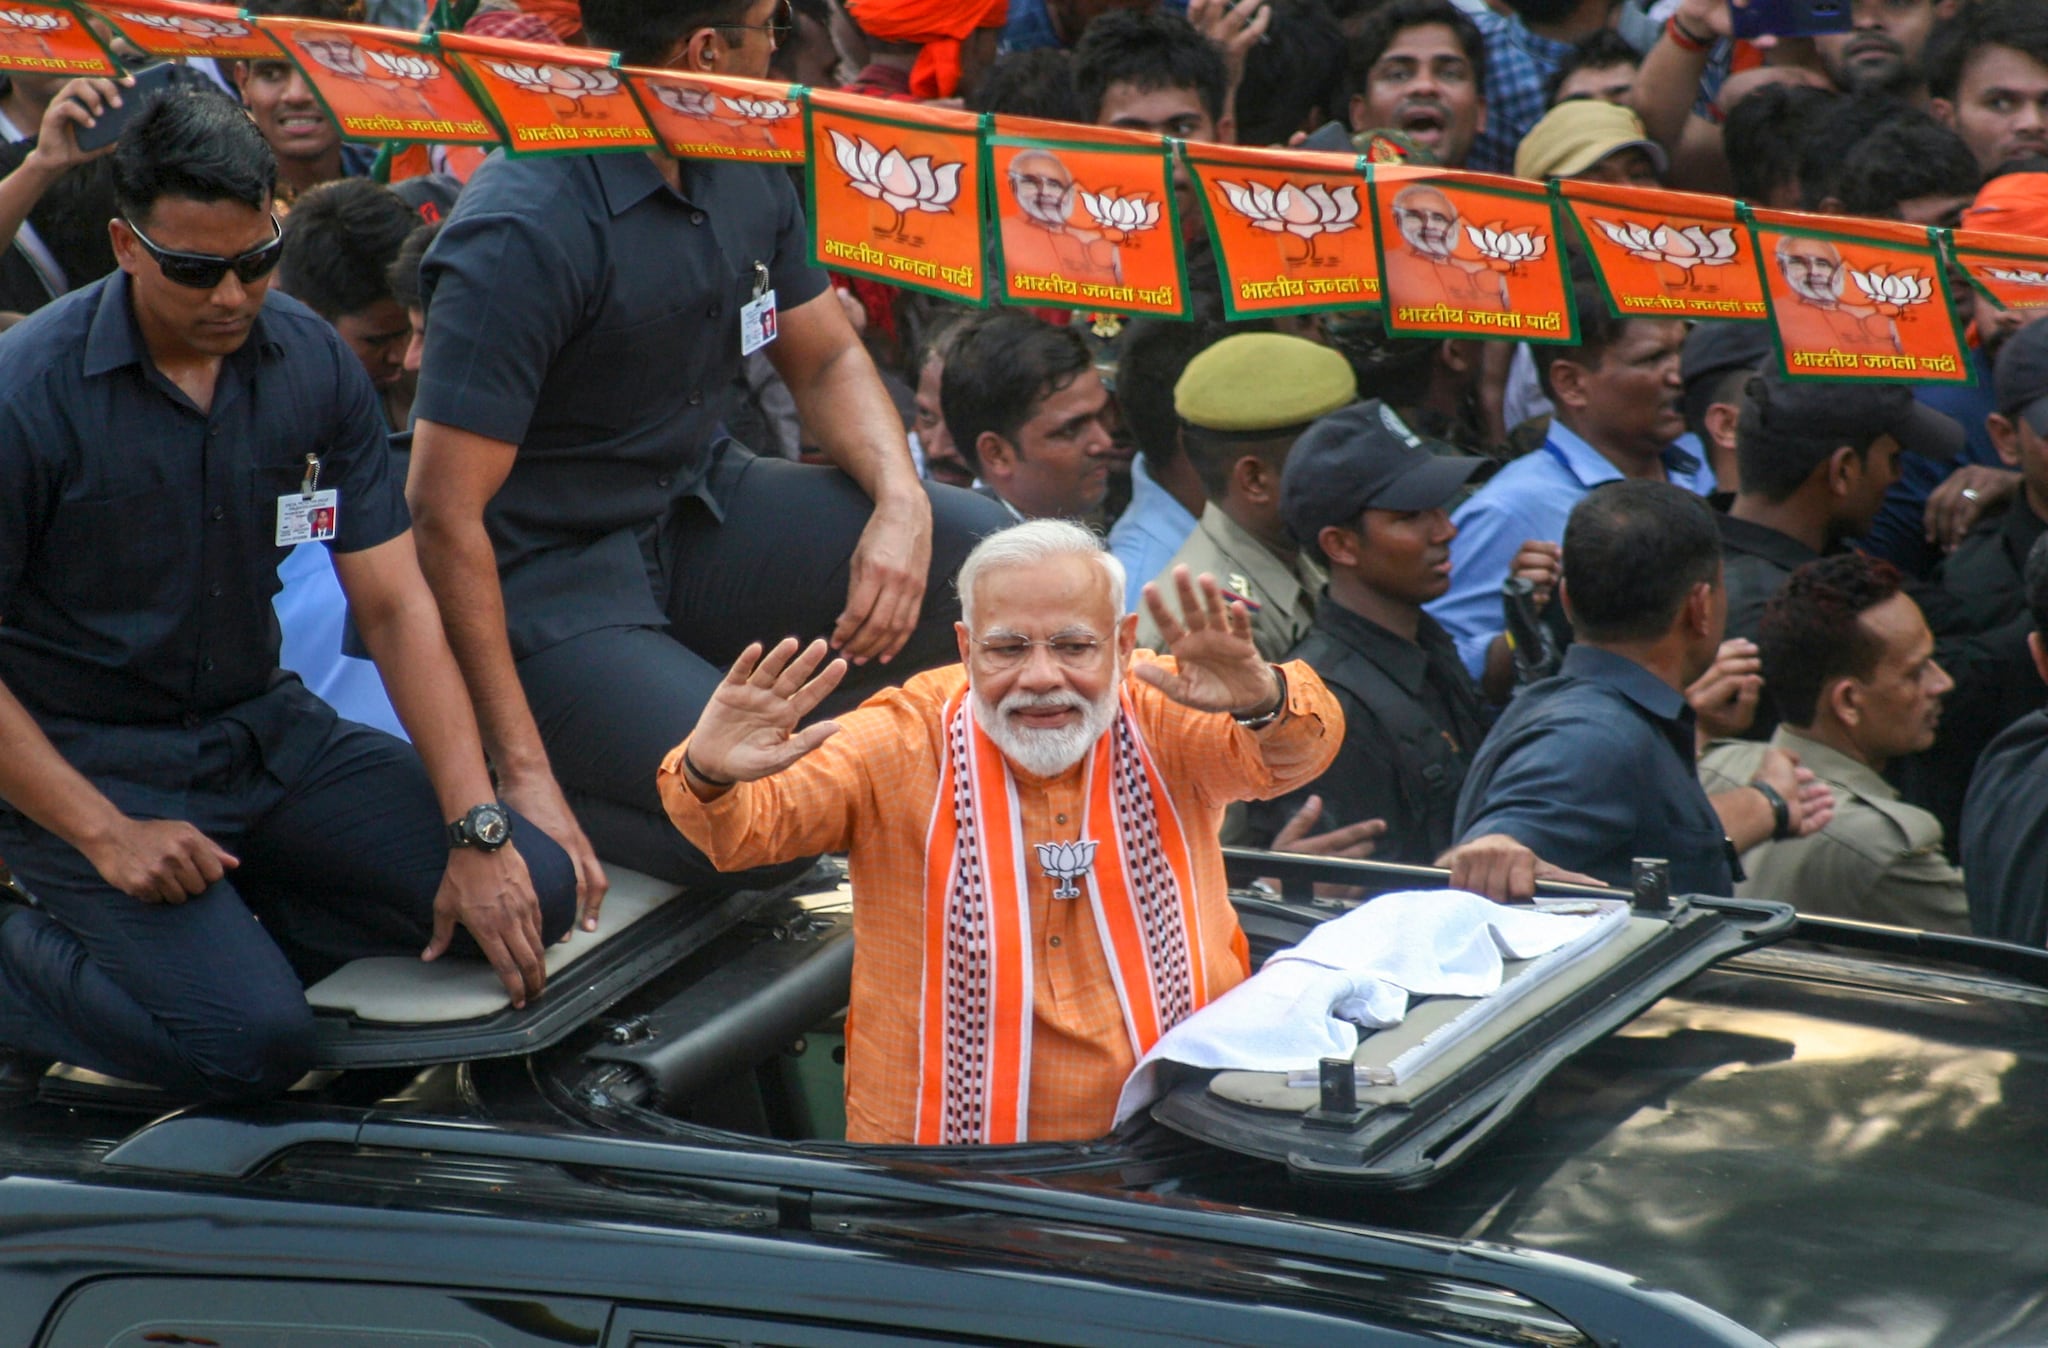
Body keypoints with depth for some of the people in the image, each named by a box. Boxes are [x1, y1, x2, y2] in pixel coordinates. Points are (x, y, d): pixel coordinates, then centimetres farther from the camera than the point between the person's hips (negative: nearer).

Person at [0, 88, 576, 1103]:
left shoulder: (313, 363, -3)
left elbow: (393, 603, -2)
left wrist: (478, 831, -11)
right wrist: (104, 837, -20)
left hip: (263, 726, 6)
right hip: (91, 764, -5)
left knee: (533, 891, -10)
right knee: (253, 1042, -24)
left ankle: (207, 940, -2)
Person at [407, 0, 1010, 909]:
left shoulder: (744, 174, 2)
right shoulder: (526, 230, -23)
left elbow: (826, 358, 16)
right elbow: (443, 514, -25)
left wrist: (901, 504, -7)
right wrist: (521, 772, -27)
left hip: (694, 517, 8)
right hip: (546, 581, -8)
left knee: (973, 544, -7)